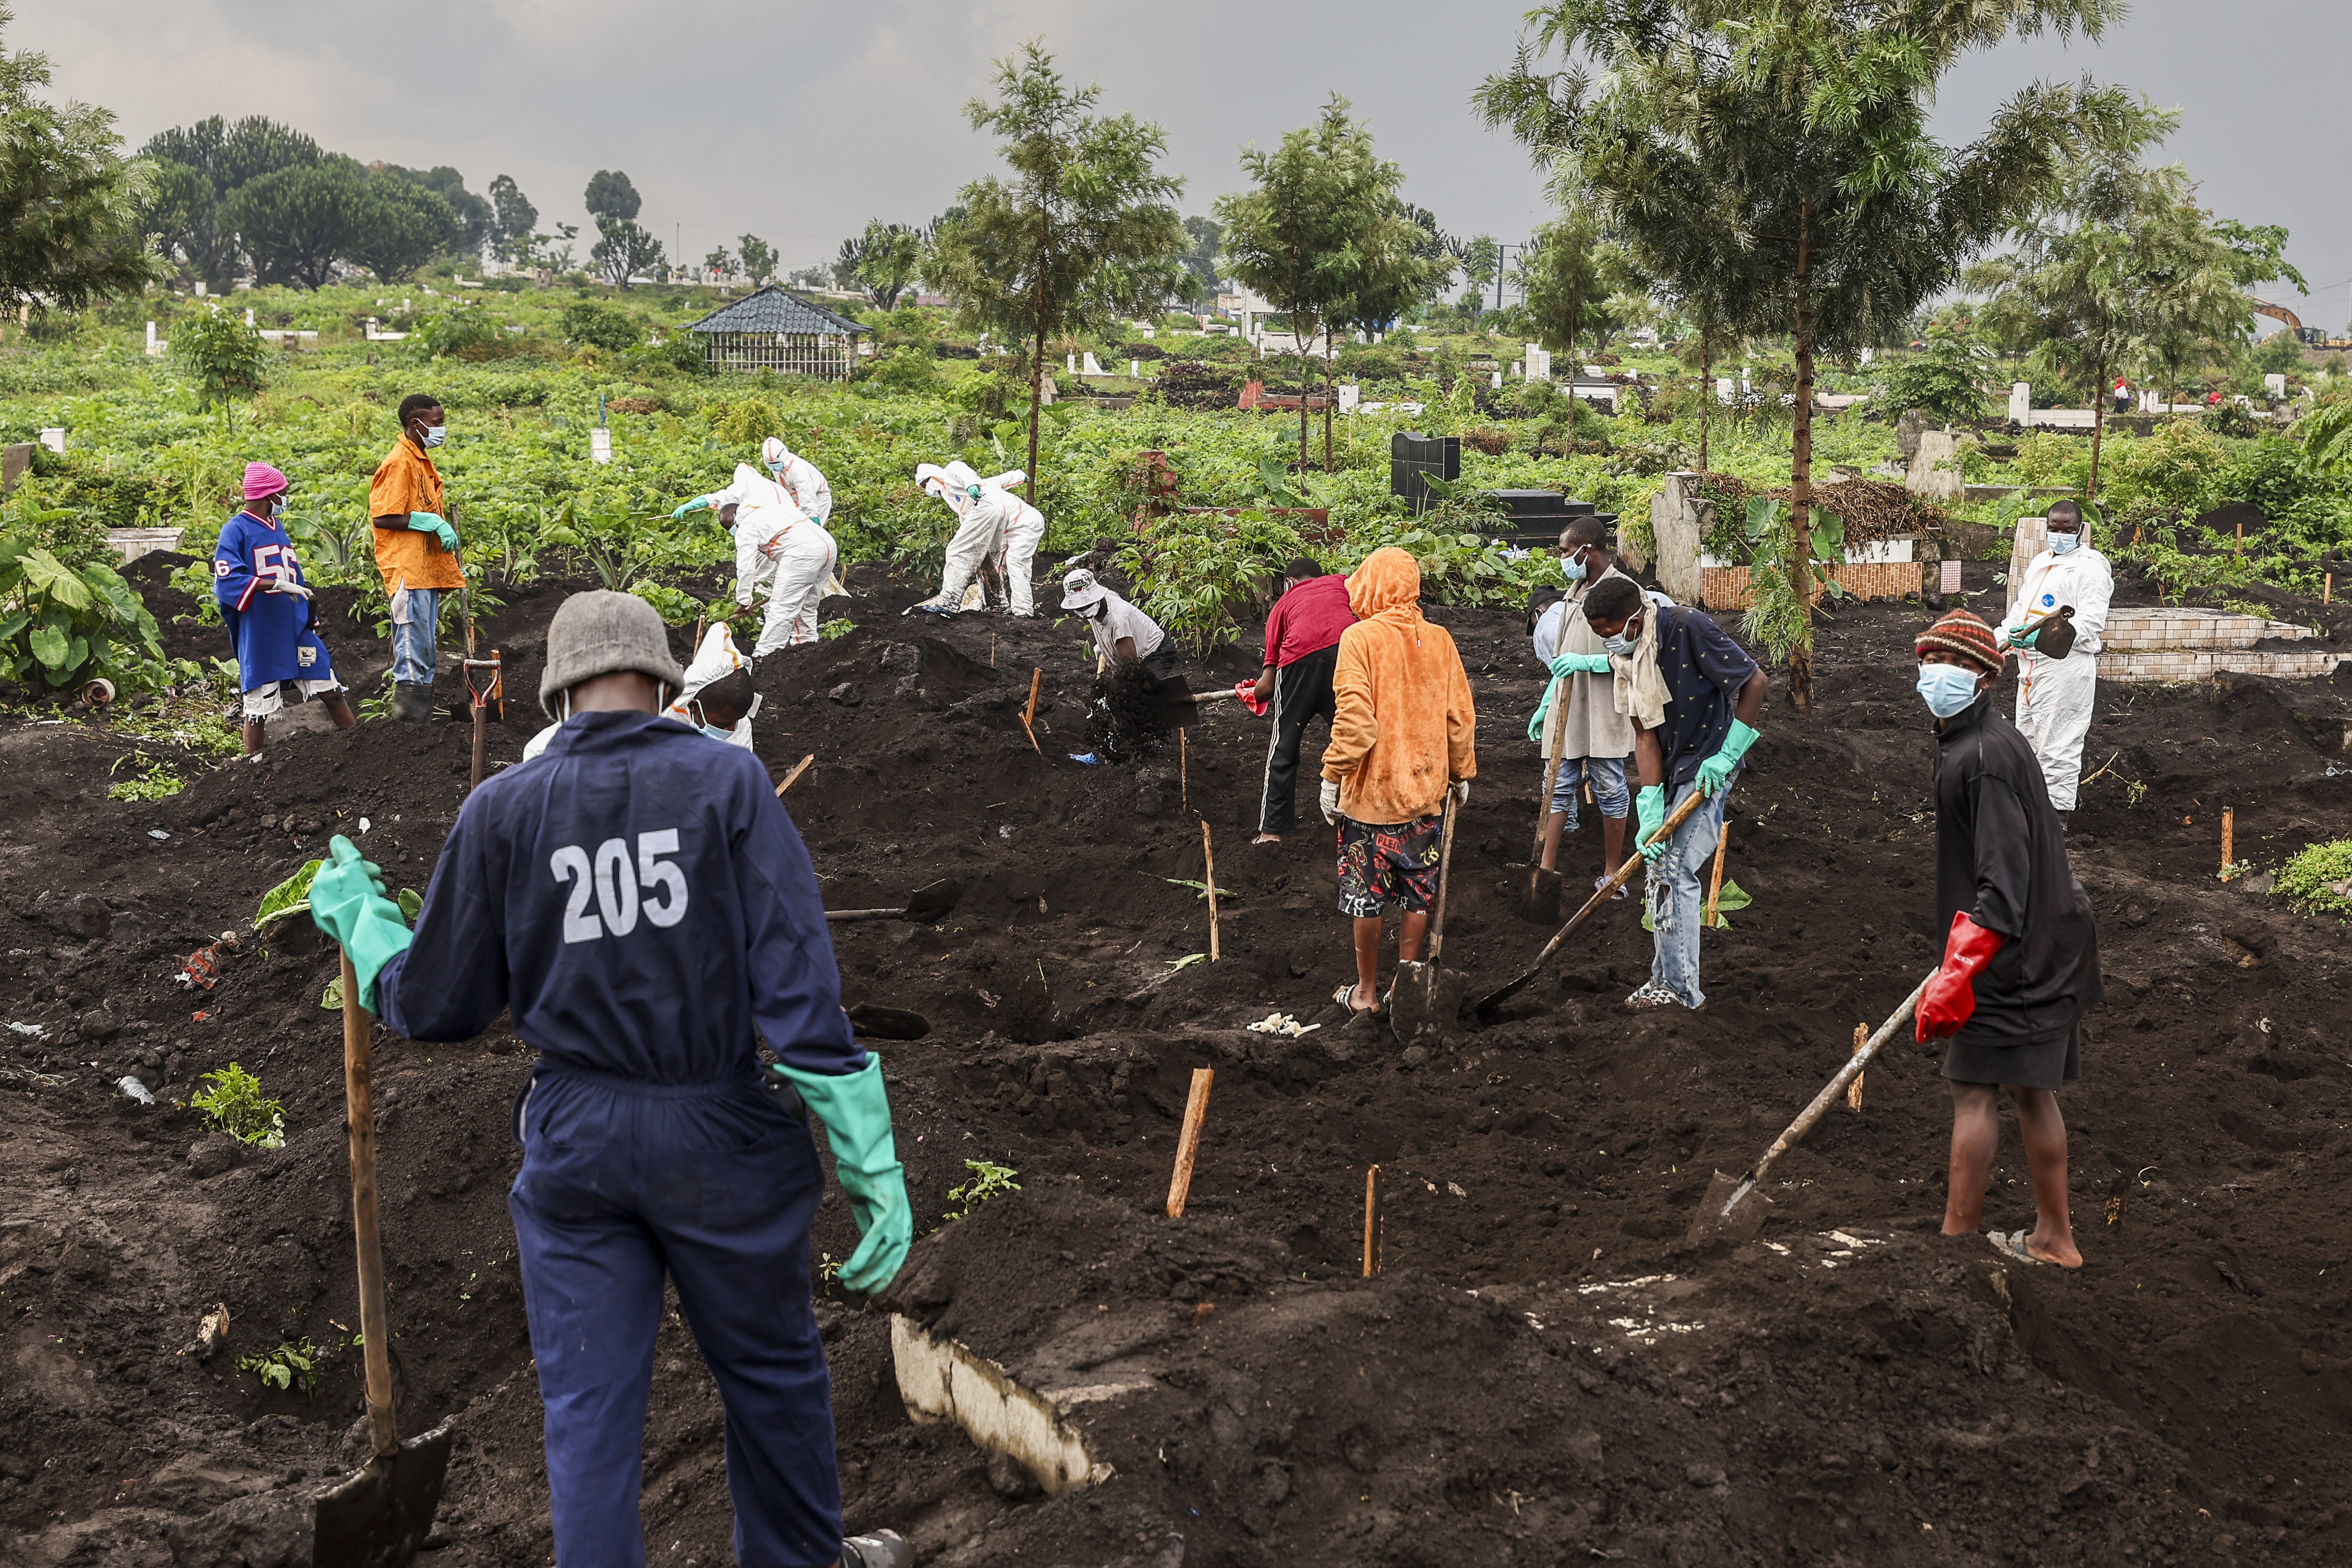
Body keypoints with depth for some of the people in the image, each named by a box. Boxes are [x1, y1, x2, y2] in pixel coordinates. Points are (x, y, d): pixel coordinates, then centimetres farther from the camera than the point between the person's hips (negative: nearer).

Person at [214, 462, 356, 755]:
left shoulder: (277, 528, 14)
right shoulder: (236, 531, -10)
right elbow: (227, 580, -23)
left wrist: (311, 618, 23)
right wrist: (276, 584, -31)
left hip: (296, 629, 7)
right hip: (260, 634, -7)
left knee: (331, 691, 7)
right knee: (258, 707, 2)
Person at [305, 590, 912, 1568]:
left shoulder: (502, 808, -2)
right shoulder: (726, 780, -7)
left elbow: (432, 1008, 4)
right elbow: (799, 979, -13)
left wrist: (355, 920, 24)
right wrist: (869, 1161, -12)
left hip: (573, 1139, 1)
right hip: (720, 1132, -1)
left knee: (587, 1413, 9)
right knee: (771, 1371, 18)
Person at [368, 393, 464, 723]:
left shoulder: (423, 461, 18)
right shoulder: (399, 462, -11)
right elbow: (384, 517, -18)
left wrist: (452, 565, 20)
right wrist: (434, 522, -19)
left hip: (427, 572, 10)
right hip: (407, 572, -10)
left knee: (424, 657, 11)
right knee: (413, 657, -9)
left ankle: (423, 718, 15)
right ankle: (411, 718, -6)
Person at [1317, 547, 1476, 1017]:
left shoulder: (1360, 638, -13)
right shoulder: (1439, 640, 1)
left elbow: (1353, 718, -18)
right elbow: (1460, 716, 5)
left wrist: (1332, 777, -10)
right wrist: (1461, 774, 17)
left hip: (1371, 790, -4)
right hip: (1425, 789, 4)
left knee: (1366, 895, 7)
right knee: (1418, 894, 13)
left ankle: (1367, 992, 15)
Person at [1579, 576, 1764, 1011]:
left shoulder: (1689, 628, -23)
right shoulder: (1625, 655, -1)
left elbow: (1755, 683, -17)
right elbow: (1646, 736, -5)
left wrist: (1727, 754, -18)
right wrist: (1651, 810, -14)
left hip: (1707, 768, -8)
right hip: (1671, 770, 8)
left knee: (1674, 871, -12)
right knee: (1660, 869, 12)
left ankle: (1680, 990, -6)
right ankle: (1666, 978, 23)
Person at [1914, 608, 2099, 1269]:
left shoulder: (1985, 757, -20)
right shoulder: (1967, 743, 13)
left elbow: (2004, 883, -26)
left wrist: (1956, 978, -29)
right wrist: (1958, 956, 32)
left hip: (2011, 950, -10)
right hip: (2044, 944, 10)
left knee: (1975, 1089, -5)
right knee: (2032, 1090, 15)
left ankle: (1955, 1240, -1)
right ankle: (2053, 1238, 24)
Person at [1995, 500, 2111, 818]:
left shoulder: (2090, 568, -10)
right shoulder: (2039, 562, 18)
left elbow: (2091, 621, -21)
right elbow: (2022, 607, 29)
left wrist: (2044, 636, -32)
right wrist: (2005, 634, 13)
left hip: (2066, 666, -9)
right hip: (2031, 665, 9)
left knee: (2058, 741, -5)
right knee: (2028, 735, 16)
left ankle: (2058, 806, 3)